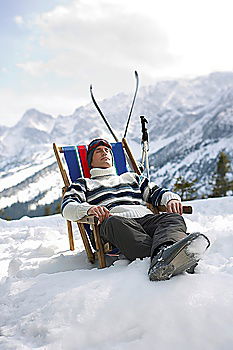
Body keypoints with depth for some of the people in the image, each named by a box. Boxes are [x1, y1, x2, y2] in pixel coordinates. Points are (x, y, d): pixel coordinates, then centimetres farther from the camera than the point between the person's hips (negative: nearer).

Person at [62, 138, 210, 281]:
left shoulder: (131, 177, 39)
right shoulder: (84, 184, 29)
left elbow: (155, 191, 30)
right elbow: (67, 207, 11)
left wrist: (171, 198, 5)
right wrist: (89, 209, -13)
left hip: (147, 218, 4)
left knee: (174, 218, -28)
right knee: (114, 222, -39)